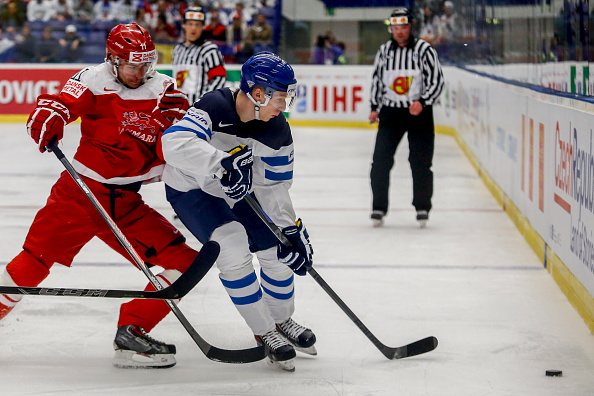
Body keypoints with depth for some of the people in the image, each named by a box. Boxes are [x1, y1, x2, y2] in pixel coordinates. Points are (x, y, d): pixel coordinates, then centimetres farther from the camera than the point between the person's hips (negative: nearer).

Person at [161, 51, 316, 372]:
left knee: (278, 251, 2)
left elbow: (273, 186, -6)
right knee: (233, 245, -26)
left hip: (237, 191, 6)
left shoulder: (276, 129, -14)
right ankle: (264, 332, -11)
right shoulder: (215, 107, -32)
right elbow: (174, 142, -48)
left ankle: (281, 321, 32)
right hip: (191, 189, -6)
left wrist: (291, 229, -17)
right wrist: (220, 164, -60)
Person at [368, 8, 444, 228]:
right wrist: (374, 107, 8)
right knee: (380, 161, -5)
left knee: (420, 162, 0)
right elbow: (377, 79, 14)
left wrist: (422, 102, -20)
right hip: (391, 112, 3)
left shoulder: (424, 50, -7)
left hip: (419, 112, -3)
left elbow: (437, 81, -8)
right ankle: (379, 208, 4)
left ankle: (422, 207, 15)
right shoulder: (385, 51, 5)